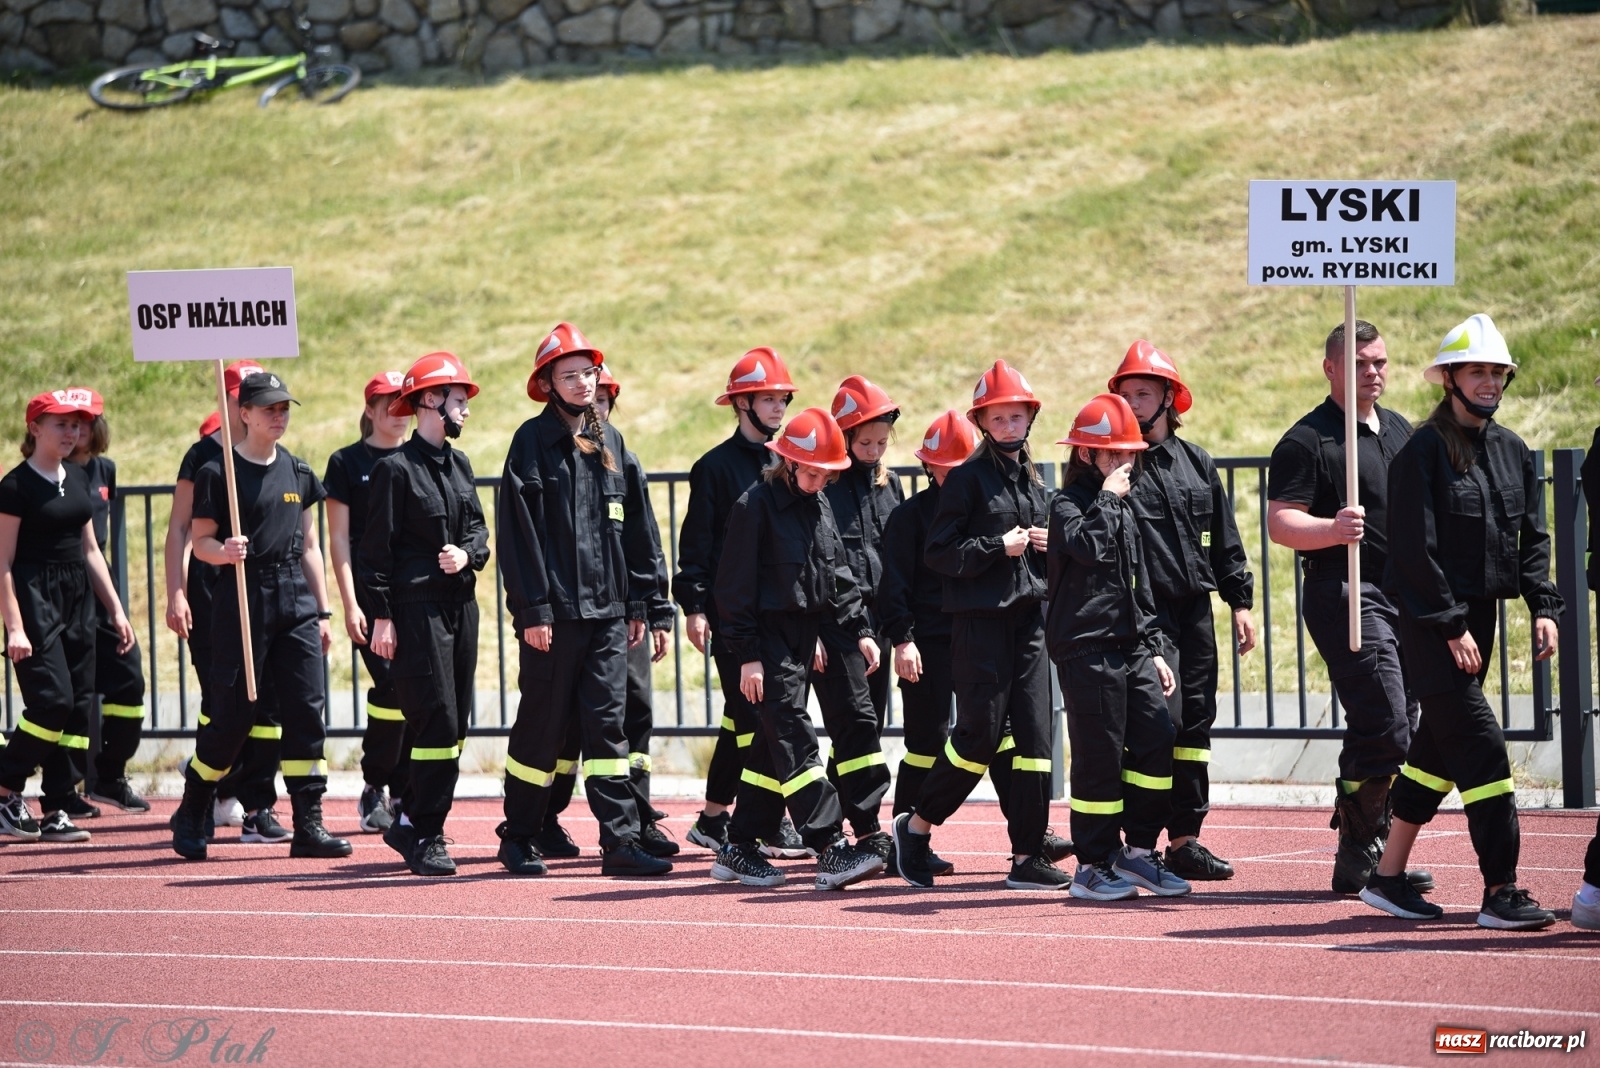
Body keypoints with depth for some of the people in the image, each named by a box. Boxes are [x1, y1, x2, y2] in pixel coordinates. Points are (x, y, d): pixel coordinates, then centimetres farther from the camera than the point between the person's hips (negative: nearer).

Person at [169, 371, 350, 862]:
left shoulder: (298, 471, 13)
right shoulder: (218, 472, -3)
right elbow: (201, 540, -2)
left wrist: (323, 611, 14)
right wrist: (223, 551, -25)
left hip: (295, 602, 5)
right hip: (243, 601, -5)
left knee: (306, 711, -3)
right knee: (233, 715, -4)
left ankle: (308, 825, 0)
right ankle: (191, 814, 15)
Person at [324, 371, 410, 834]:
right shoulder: (348, 462, 4)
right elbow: (339, 538, 1)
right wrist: (350, 604, -7)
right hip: (372, 592, -3)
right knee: (391, 687, -13)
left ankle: (405, 795, 7)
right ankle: (373, 789, 3)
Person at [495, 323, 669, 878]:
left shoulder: (610, 441, 13)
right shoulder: (533, 441, -5)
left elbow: (631, 528, 16)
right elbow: (519, 530, -10)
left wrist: (637, 601, 12)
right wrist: (533, 609, -14)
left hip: (607, 608, 5)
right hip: (555, 611, -5)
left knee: (607, 723, 1)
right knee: (543, 723, 2)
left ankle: (621, 840, -2)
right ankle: (518, 838, 14)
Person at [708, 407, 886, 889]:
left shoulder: (819, 506, 12)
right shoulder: (756, 506, -12)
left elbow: (837, 574, 19)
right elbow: (736, 585, -13)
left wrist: (859, 629, 10)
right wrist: (747, 655, -15)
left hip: (803, 640, 8)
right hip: (769, 639, -8)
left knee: (773, 744, 11)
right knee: (794, 740, -12)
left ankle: (740, 848, 18)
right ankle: (831, 850, -20)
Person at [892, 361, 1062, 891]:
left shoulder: (1033, 478, 16)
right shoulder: (969, 477, -5)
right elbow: (940, 552, -9)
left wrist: (1048, 545, 4)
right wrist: (998, 547, -17)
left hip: (1029, 617, 6)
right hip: (980, 620, -6)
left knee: (1033, 736, 1)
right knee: (980, 733, -7)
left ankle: (1028, 857, 3)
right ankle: (916, 825, 13)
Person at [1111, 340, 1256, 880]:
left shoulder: (1196, 462, 12)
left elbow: (1225, 539, 16)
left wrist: (1240, 601, 13)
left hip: (1195, 610, 6)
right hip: (1145, 609, -6)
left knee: (1196, 724, 7)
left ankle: (1184, 839, 14)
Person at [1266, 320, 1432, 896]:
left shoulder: (1400, 430, 18)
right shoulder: (1307, 440, -7)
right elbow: (1279, 522, -14)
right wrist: (1332, 529, -32)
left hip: (1407, 594, 8)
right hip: (1345, 594, -8)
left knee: (1400, 731, 9)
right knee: (1384, 728, -16)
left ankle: (1378, 856, 18)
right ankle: (1357, 858, -8)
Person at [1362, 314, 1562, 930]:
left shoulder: (1511, 451, 12)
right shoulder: (1425, 451, -11)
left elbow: (1532, 536, 15)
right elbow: (1415, 547, -14)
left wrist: (1543, 606, 1)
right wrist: (1451, 625, -17)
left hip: (1479, 613, 8)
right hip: (1432, 620, -8)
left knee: (1440, 744, 12)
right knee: (1481, 744, -13)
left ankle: (1388, 878, 22)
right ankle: (1500, 893, -14)